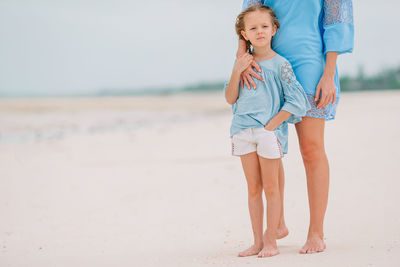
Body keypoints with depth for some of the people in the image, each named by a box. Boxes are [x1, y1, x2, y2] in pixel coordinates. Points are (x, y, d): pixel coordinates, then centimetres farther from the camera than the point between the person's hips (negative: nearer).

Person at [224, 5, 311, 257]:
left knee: (270, 187, 2)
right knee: (253, 188, 9)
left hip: (270, 132, -4)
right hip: (244, 131, 5)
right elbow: (231, 98, 6)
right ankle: (258, 241, 16)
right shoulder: (244, 62, 8)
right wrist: (237, 71, -8)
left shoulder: (280, 64, -5)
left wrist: (271, 125, -12)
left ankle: (271, 241, 11)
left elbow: (296, 100, -9)